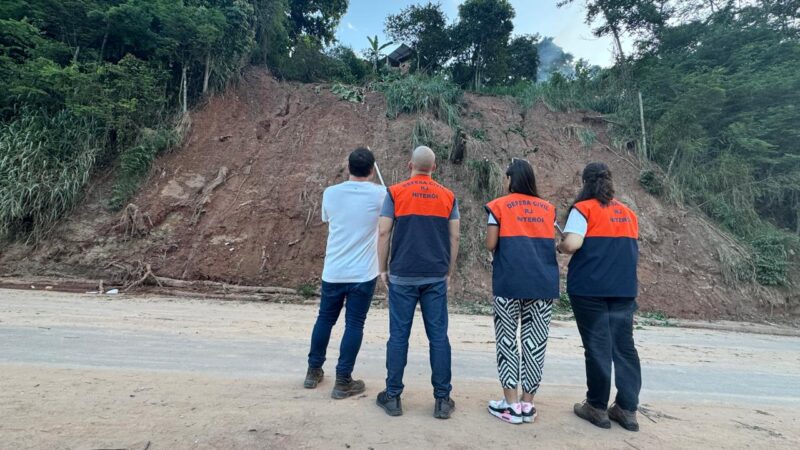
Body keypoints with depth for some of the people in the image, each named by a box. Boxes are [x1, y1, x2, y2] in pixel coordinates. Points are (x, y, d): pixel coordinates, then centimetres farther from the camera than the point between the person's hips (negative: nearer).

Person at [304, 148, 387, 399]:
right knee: (354, 325, 6)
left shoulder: (330, 194, -2)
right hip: (363, 274, -3)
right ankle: (343, 382, 13)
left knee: (325, 320, 18)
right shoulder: (379, 195, -8)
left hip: (332, 272, 3)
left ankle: (314, 372, 31)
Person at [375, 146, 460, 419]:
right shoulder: (448, 196, 6)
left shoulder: (396, 192, -1)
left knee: (398, 336, 7)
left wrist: (383, 269, 5)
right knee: (438, 337, 7)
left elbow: (383, 233, -4)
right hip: (436, 277, 2)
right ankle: (442, 400, 15)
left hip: (403, 276, -1)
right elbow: (454, 237, 5)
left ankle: (393, 397, 16)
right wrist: (449, 272, 13)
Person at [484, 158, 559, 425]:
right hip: (543, 281, 4)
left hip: (510, 280, -3)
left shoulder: (499, 205, 2)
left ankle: (512, 405, 8)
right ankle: (527, 404, 15)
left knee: (507, 339, 6)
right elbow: (551, 243, 10)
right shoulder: (548, 209, 13)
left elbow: (490, 244, -3)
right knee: (535, 341, 7)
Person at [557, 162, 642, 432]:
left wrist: (559, 246, 2)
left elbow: (572, 244, -18)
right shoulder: (628, 213, 13)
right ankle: (627, 409, 17)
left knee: (598, 347, 2)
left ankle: (598, 408, 13)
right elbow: (634, 251, 19)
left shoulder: (583, 208, -7)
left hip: (590, 287, -5)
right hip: (624, 288, 6)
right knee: (624, 346, 10)